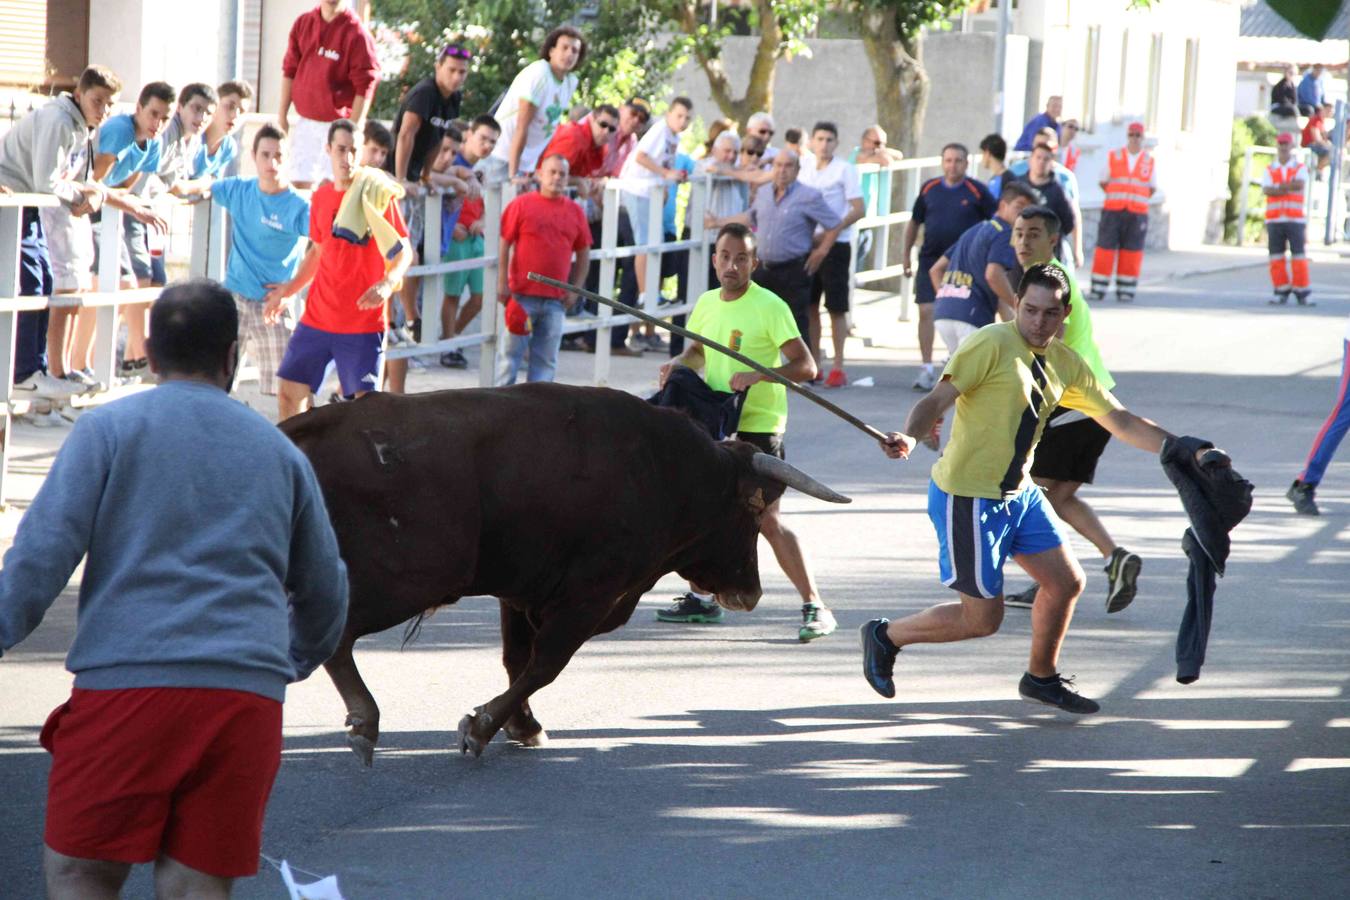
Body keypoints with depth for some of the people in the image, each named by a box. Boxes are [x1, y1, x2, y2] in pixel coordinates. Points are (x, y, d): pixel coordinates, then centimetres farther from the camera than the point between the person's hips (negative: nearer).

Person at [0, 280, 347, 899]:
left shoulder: (108, 429, 7)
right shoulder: (280, 452, 19)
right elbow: (324, 592, 26)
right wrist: (298, 661, 44)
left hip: (126, 683, -3)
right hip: (248, 696, 3)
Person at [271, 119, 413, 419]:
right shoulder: (321, 197, 9)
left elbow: (403, 251, -8)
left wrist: (387, 283, -26)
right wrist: (288, 290, 17)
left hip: (363, 323, -6)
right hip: (316, 317, 6)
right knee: (289, 389, 8)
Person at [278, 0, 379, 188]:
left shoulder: (356, 32, -14)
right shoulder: (302, 24, 4)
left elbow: (364, 88, -14)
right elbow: (289, 72, 11)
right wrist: (282, 116, 9)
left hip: (337, 124, -5)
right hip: (305, 122, 5)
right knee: (299, 183, 7)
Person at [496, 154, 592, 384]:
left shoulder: (575, 212, 9)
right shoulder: (521, 204, -1)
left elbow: (583, 254, 14)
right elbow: (504, 245, -1)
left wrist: (575, 289, 7)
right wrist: (502, 283, -6)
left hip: (556, 298, 3)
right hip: (522, 295, -3)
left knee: (546, 358, 5)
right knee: (513, 351, 0)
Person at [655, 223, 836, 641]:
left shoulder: (770, 307, -13)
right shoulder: (707, 303, 8)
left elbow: (806, 367, -18)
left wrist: (758, 374, -31)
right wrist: (678, 364, 6)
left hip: (758, 426, -7)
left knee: (768, 522, -13)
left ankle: (815, 607, -9)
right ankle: (701, 598, 27)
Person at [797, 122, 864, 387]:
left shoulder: (845, 170, -5)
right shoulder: (804, 170, 11)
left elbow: (858, 209, -10)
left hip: (835, 245, -6)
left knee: (836, 308, -3)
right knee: (809, 306, 8)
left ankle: (838, 367, 0)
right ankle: (813, 364, 15)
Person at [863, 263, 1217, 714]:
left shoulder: (1066, 364, 6)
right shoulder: (992, 344, -17)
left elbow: (1119, 420, 12)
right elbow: (937, 400, -23)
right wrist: (908, 437, -43)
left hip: (1019, 492, 8)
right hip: (968, 496, -8)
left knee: (1066, 583, 13)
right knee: (982, 618, -3)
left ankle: (1041, 677, 36)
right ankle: (885, 636, 18)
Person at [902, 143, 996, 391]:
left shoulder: (977, 191, -4)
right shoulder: (929, 189, 4)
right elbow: (914, 222, 15)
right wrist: (907, 253, 13)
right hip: (930, 258, 2)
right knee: (926, 312, -6)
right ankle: (927, 368, 0)